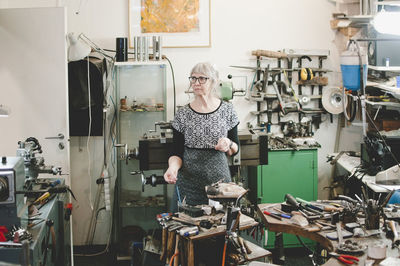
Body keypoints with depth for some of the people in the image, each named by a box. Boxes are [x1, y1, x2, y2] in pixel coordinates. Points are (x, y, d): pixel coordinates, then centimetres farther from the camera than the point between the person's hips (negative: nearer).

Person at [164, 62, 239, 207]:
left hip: (219, 179, 0)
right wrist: (173, 167, -19)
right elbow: (177, 152, 1)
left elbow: (235, 150, 7)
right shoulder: (183, 113, 0)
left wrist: (228, 145, -14)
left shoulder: (227, 110, 1)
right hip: (188, 183, 0)